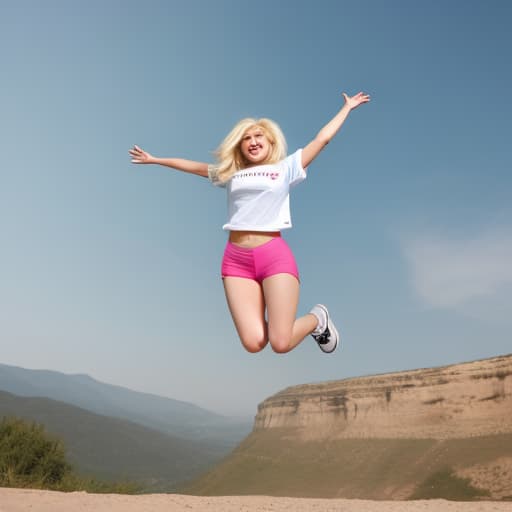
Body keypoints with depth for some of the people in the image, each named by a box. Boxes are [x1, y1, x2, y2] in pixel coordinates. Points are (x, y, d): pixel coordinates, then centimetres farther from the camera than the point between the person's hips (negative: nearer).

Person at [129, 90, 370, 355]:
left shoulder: (285, 168, 13)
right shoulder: (230, 173, 21)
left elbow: (322, 139, 19)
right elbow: (193, 166, 33)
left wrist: (347, 107, 26)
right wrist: (154, 159, 42)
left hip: (275, 254, -2)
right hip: (236, 258, 3)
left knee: (281, 343, -10)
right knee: (253, 343, -9)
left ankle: (317, 318, 21)